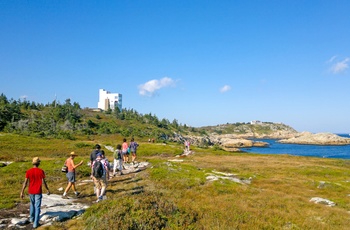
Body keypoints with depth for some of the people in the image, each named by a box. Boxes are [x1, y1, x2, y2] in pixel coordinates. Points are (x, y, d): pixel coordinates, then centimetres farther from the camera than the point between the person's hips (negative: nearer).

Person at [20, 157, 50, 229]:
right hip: (38, 192, -3)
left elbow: (25, 182, -8)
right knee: (37, 207, 3)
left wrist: (22, 192, -2)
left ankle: (31, 218, 39)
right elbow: (43, 182, -11)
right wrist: (48, 190, 2)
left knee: (32, 204, 28)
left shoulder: (28, 171, -7)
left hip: (31, 191, 3)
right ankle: (35, 223, 3)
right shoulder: (41, 171, -13)